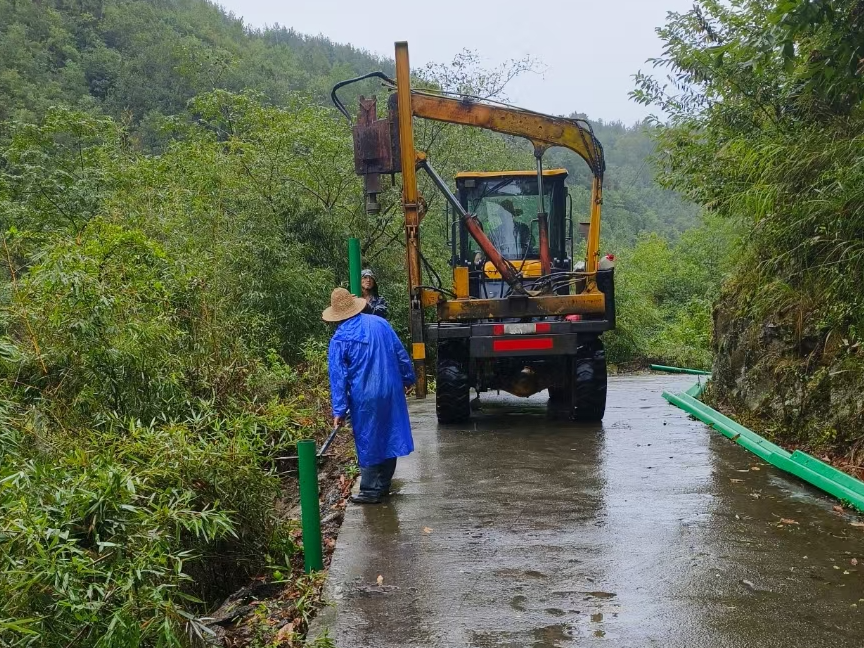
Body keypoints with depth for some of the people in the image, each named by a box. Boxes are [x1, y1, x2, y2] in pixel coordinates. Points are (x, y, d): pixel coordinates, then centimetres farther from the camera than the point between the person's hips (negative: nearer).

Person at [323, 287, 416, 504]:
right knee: (389, 438, 14)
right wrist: (408, 378, 22)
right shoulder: (380, 323, 4)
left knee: (368, 443, 6)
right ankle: (384, 485, 25)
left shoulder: (339, 340, -8)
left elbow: (338, 378, -9)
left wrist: (339, 410, -5)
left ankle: (371, 491, 12)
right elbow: (401, 354, 9)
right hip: (391, 392, 5)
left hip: (365, 399, -5)